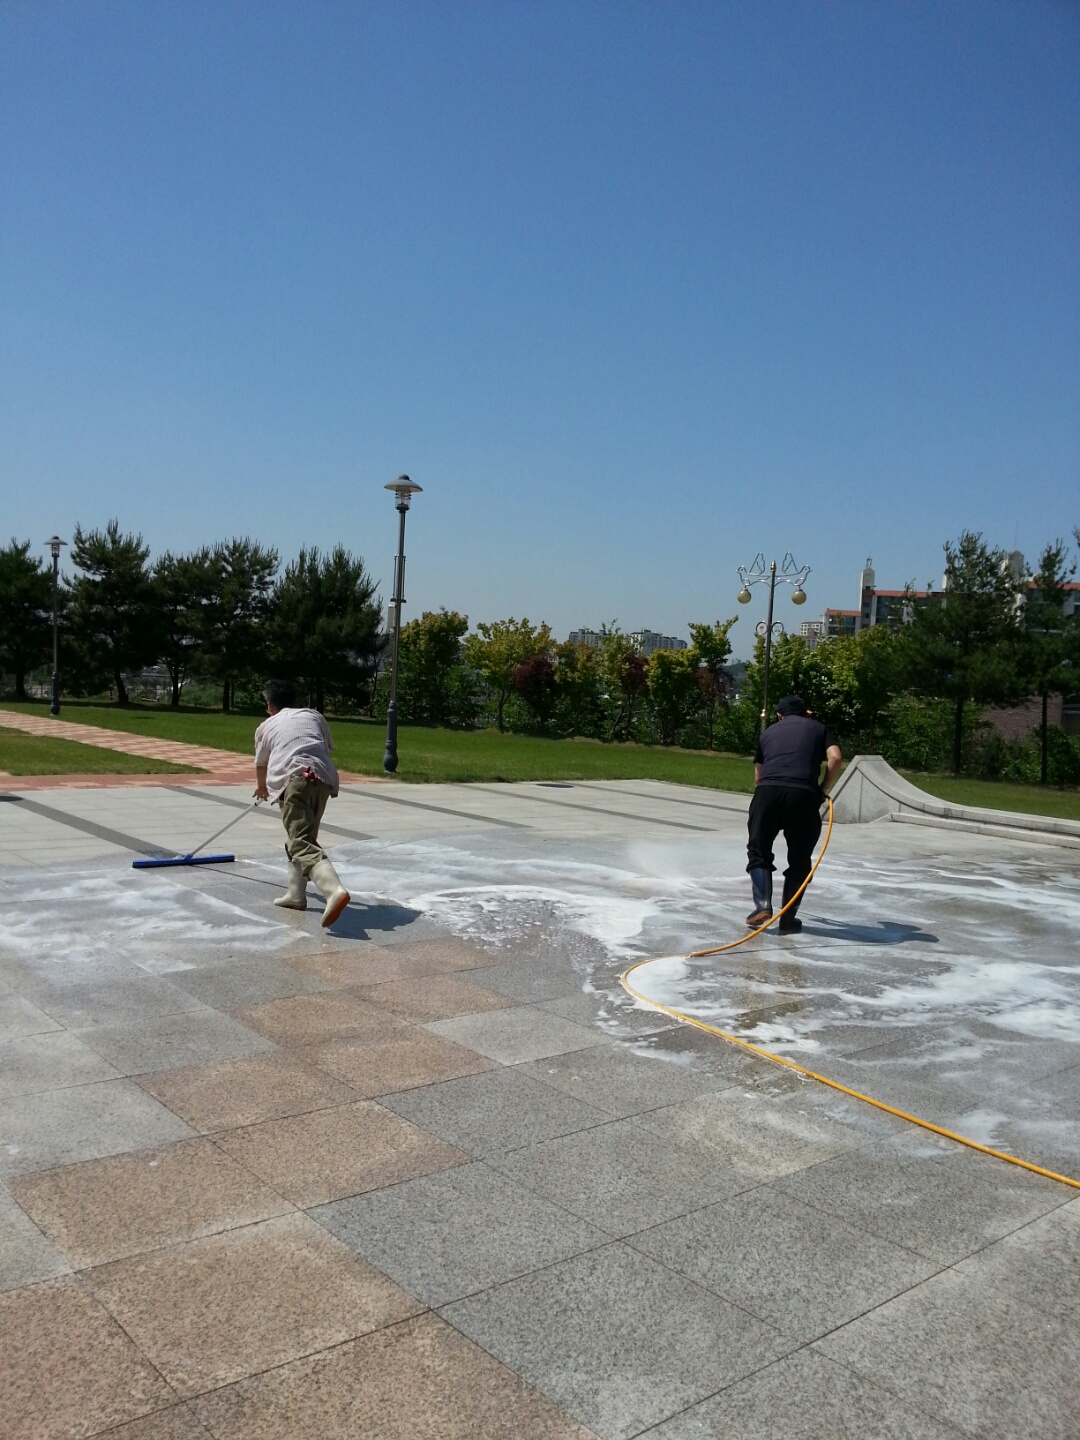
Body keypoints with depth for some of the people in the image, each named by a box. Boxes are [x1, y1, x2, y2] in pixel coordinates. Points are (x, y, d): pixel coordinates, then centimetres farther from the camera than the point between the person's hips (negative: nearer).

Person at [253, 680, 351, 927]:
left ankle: (334, 890, -39)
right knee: (304, 837, 24)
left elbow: (261, 765, 42)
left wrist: (261, 788, 63)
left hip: (293, 779, -4)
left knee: (303, 844, -16)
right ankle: (296, 893, 28)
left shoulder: (267, 726, 26)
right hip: (324, 777, 4)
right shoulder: (314, 716, 29)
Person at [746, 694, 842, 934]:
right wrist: (823, 790, 16)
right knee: (799, 860, 14)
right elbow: (835, 758, 6)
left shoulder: (769, 732, 28)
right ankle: (787, 919, 12)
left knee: (758, 851, 15)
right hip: (803, 795, -1)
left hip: (767, 791, 1)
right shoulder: (818, 728, 24)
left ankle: (762, 905, -2)